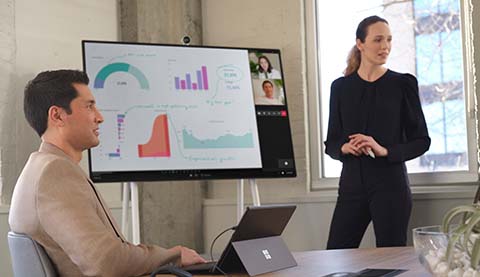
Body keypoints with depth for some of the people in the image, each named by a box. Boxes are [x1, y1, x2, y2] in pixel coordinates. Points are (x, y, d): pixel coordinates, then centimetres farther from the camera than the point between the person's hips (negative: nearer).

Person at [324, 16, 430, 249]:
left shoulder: (402, 84, 2)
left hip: (391, 186, -2)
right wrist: (344, 148, -10)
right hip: (352, 185, 3)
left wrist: (384, 150, -13)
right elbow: (331, 143, 12)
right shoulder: (341, 87, 8)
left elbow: (421, 141, 2)